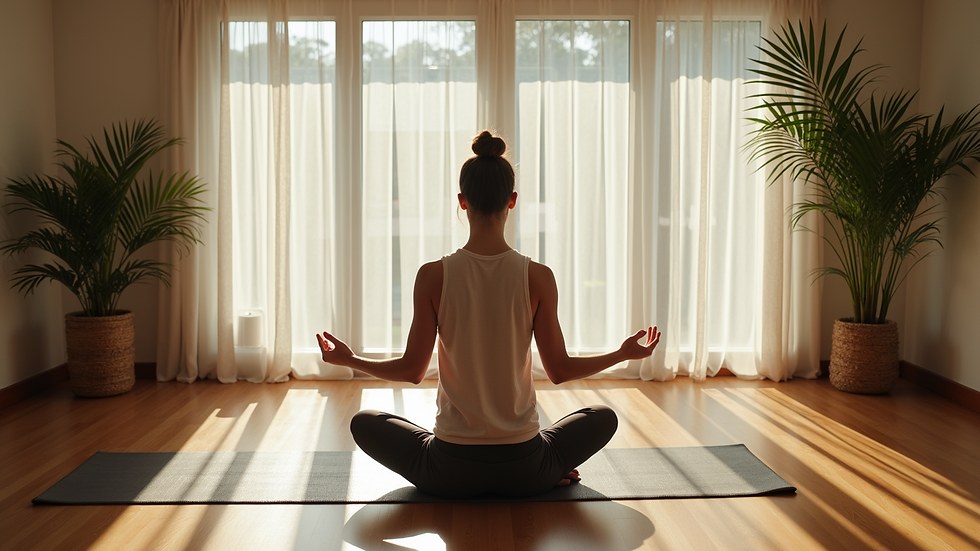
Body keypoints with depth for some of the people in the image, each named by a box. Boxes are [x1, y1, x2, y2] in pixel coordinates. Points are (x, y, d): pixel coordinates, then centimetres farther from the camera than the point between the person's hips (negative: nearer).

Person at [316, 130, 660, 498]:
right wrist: (625, 353, 13)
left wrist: (348, 360, 13)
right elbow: (559, 370, -3)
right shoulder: (538, 277, -11)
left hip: (450, 474, -1)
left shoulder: (433, 276, -12)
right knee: (603, 418, 29)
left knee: (364, 422, 25)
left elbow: (412, 370, -5)